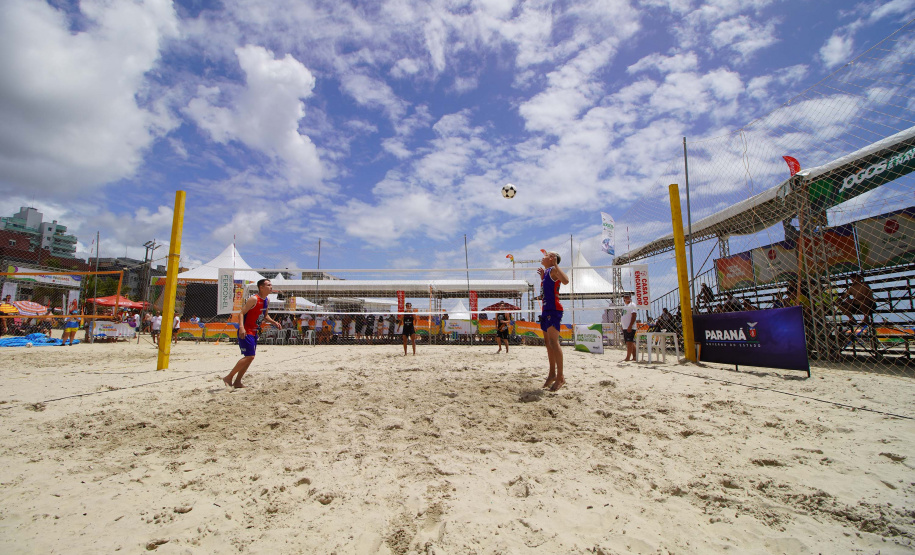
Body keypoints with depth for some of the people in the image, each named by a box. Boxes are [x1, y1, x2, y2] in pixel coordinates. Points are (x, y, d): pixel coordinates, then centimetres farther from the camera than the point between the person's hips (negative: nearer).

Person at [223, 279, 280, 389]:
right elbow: (241, 313, -20)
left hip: (254, 332, 9)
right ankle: (229, 377, 2)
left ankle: (237, 382, 22)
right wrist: (241, 327, -33)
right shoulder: (254, 299, -16)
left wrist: (274, 322, 6)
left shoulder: (267, 301, 10)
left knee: (249, 357, 12)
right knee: (249, 356, -12)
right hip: (245, 332, -9)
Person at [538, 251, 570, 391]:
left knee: (553, 342, -16)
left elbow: (565, 281, -28)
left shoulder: (553, 270, -7)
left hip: (554, 309, -10)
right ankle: (552, 374, 21)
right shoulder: (546, 272, 19)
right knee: (547, 342, 12)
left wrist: (555, 264, -23)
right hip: (546, 309, 10)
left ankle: (560, 377, -12)